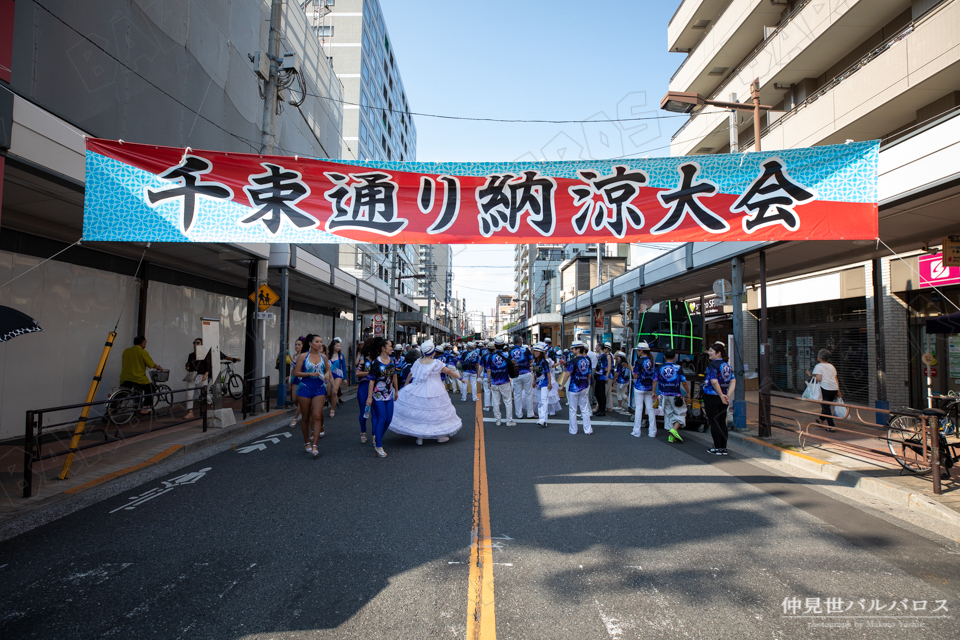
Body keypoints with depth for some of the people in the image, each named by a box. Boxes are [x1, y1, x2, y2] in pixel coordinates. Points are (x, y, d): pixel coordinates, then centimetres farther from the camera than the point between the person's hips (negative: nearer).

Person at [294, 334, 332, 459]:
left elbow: (327, 370, 17)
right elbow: (296, 372, -5)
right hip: (305, 389, -2)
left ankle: (314, 445, -7)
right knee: (306, 417, 8)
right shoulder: (303, 356, -3)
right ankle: (307, 442, 26)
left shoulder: (323, 356, 6)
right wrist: (310, 374, -17)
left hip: (319, 389, 2)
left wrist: (327, 374, -5)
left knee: (317, 416, -8)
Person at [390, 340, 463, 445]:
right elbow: (449, 371, -6)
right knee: (436, 412, 10)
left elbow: (410, 374, 11)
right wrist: (460, 377, 5)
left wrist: (405, 385, 25)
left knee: (419, 411, 9)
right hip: (433, 392, -3)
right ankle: (440, 435, 21)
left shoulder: (417, 362, 0)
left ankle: (419, 437, 11)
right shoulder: (436, 363, -10)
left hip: (418, 391, 3)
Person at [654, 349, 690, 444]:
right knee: (680, 413, 8)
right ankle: (674, 429, -13)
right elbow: (684, 382, -7)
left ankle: (671, 436, 11)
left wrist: (654, 392, 16)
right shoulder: (678, 368, -8)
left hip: (664, 395, 4)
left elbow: (655, 381, 4)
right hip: (675, 395, -3)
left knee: (668, 414, 11)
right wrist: (688, 392, 8)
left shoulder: (660, 368, 0)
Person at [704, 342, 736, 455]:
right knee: (722, 423, 12)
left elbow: (714, 382, -24)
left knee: (714, 423, 0)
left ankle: (717, 448, 4)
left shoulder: (712, 365, -15)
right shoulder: (727, 366, 10)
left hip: (712, 398, -8)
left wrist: (721, 396, -16)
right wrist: (728, 395, -2)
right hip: (723, 399, 8)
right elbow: (733, 381, 5)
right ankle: (724, 448, 16)